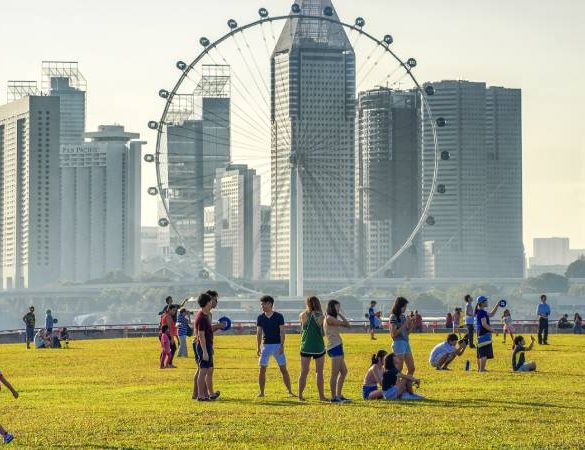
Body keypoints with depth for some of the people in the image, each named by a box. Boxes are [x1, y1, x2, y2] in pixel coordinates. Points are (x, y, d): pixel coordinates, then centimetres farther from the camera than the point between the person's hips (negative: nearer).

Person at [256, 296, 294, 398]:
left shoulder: (279, 316, -3)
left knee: (283, 369, -2)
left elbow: (282, 332, -6)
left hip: (277, 345, -2)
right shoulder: (260, 318, 5)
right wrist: (258, 347, 0)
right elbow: (259, 333, 6)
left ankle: (290, 392, 2)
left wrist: (282, 345, -14)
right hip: (266, 345, 2)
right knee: (262, 369, -1)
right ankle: (261, 392, 6)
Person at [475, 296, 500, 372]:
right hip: (484, 334, -11)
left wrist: (497, 305, 24)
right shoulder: (482, 312, -14)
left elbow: (491, 314, 28)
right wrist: (492, 330, -15)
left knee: (480, 353, 16)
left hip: (480, 334, 11)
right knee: (484, 354, -11)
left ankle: (479, 369, 23)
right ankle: (481, 369, -13)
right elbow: (484, 324, -21)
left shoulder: (480, 312, 16)